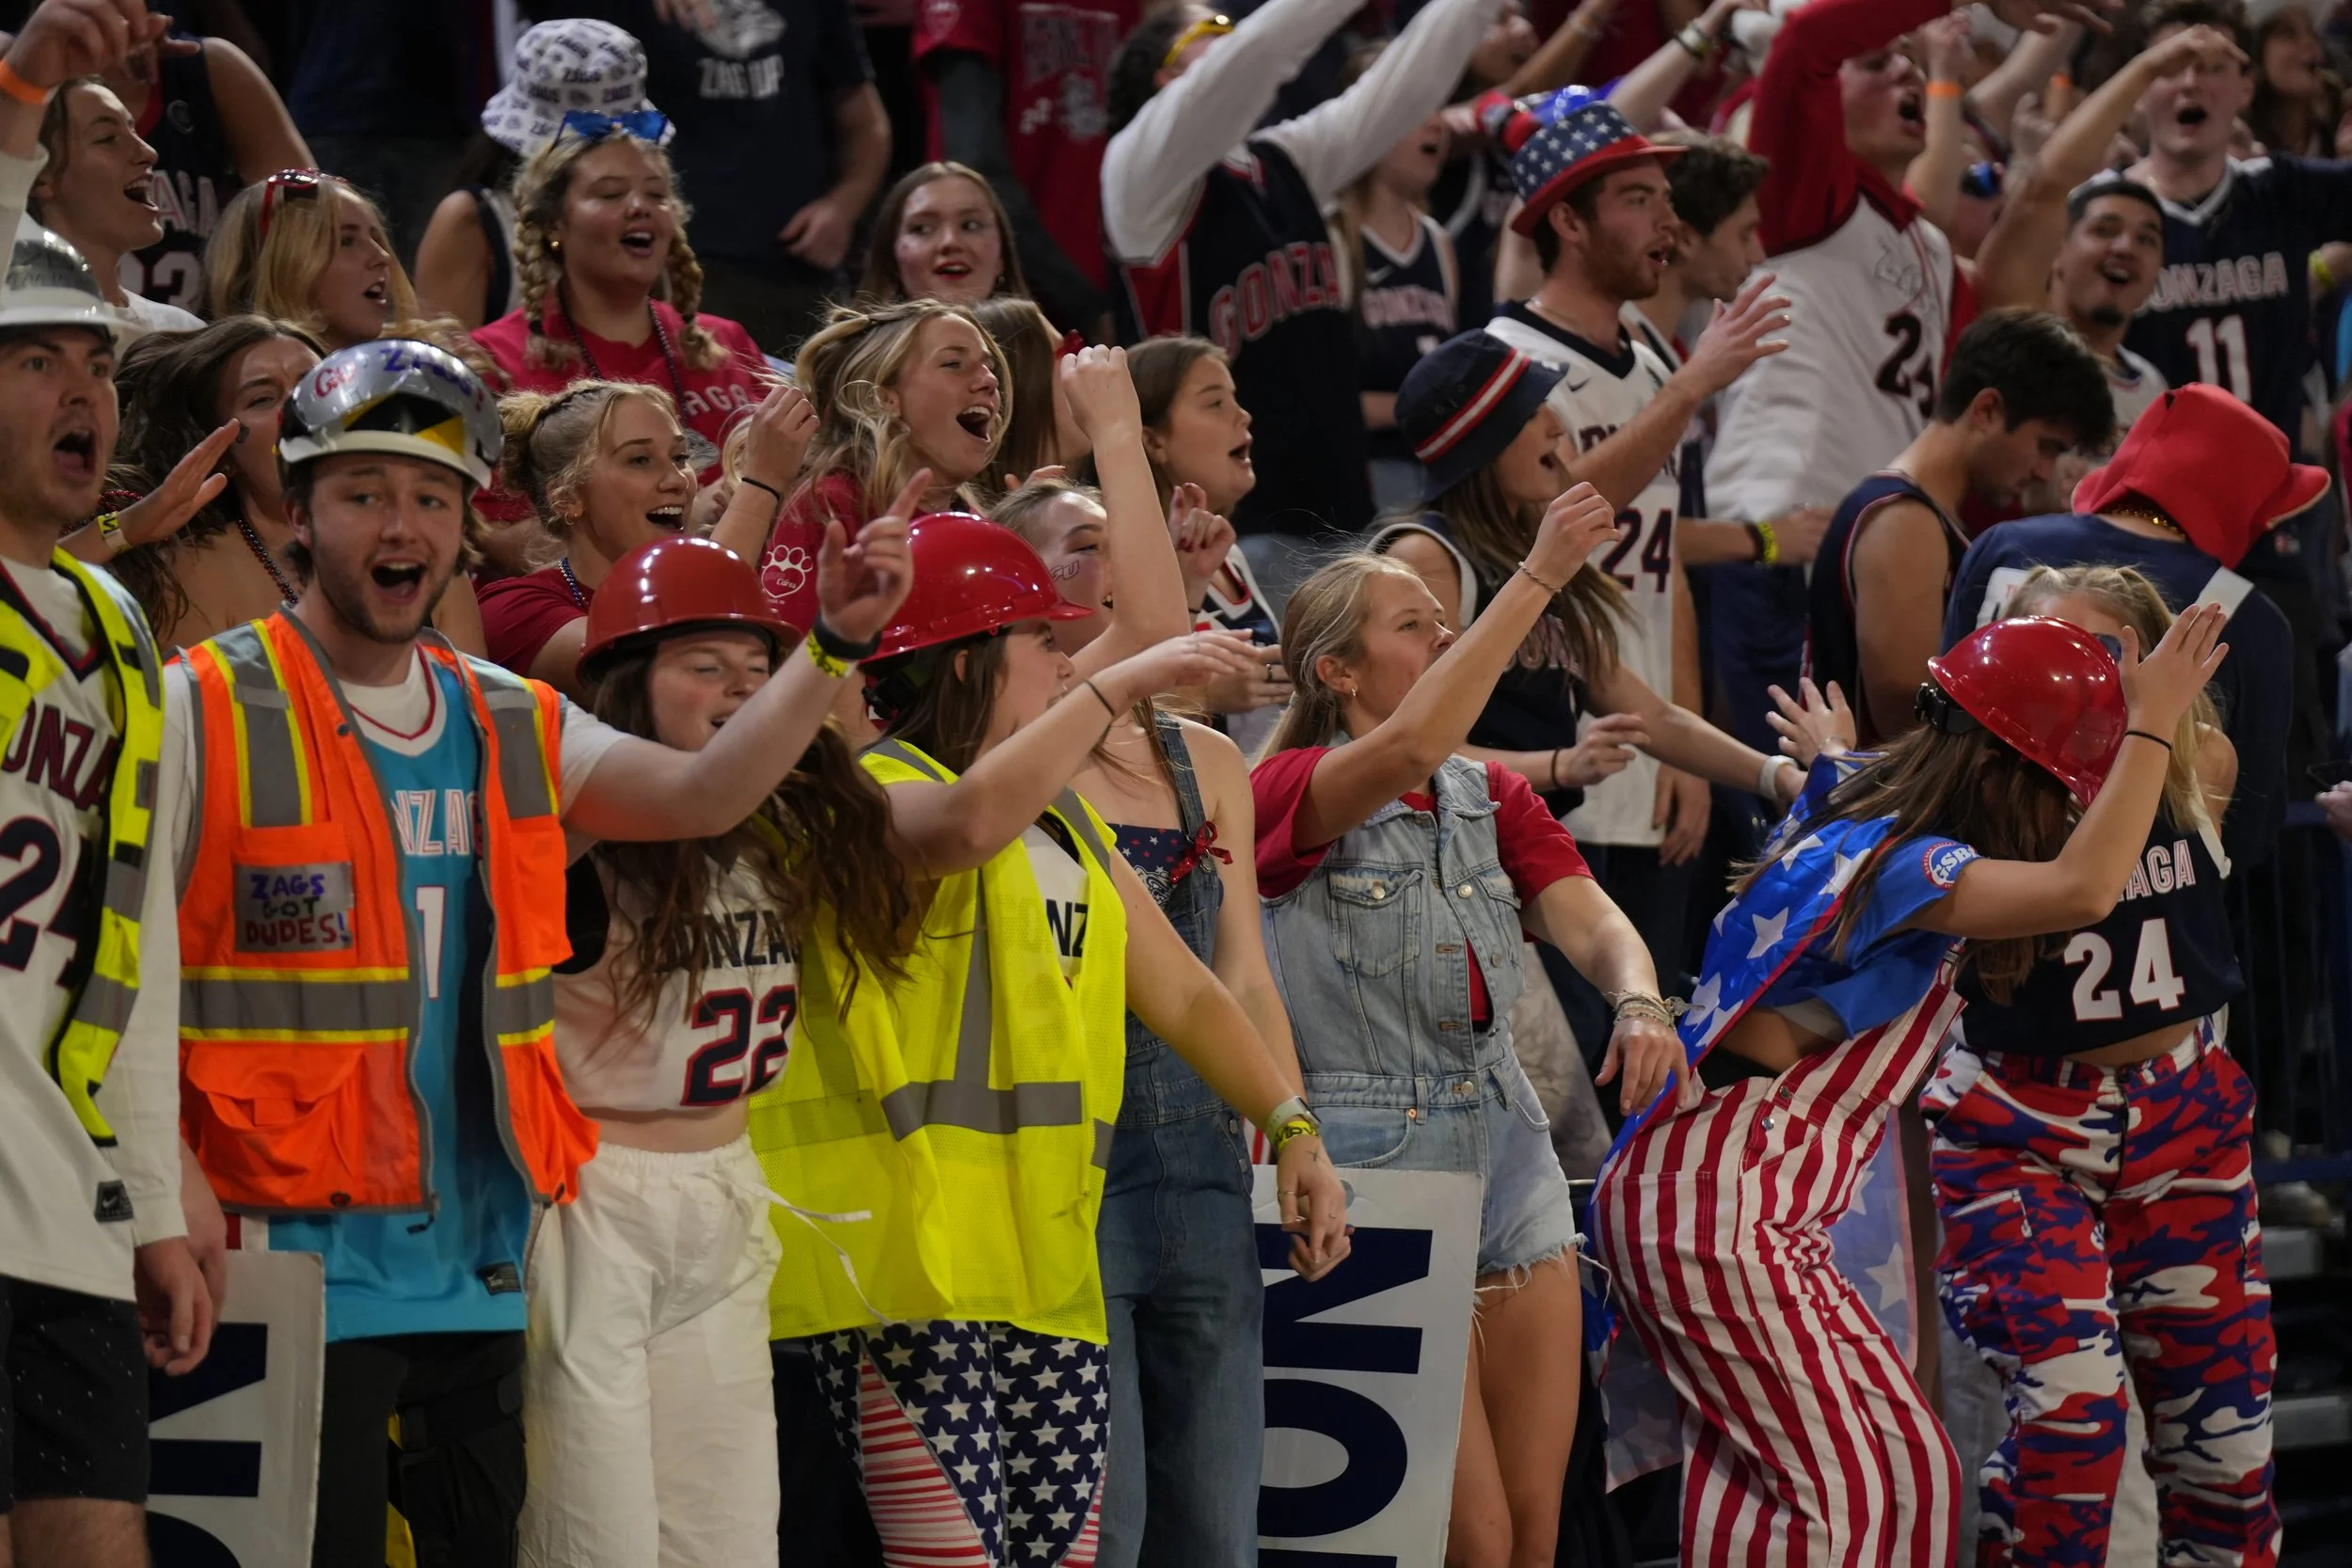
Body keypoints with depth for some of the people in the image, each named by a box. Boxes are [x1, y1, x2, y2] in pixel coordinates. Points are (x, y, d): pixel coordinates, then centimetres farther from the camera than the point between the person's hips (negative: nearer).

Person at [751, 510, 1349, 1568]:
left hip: (1045, 1261, 8)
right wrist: (1117, 687, -22)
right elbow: (968, 825, -29)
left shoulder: (1068, 826, 23)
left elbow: (1182, 992, 26)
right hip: (905, 1259, -8)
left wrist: (1293, 1129, 16)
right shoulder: (874, 795, -5)